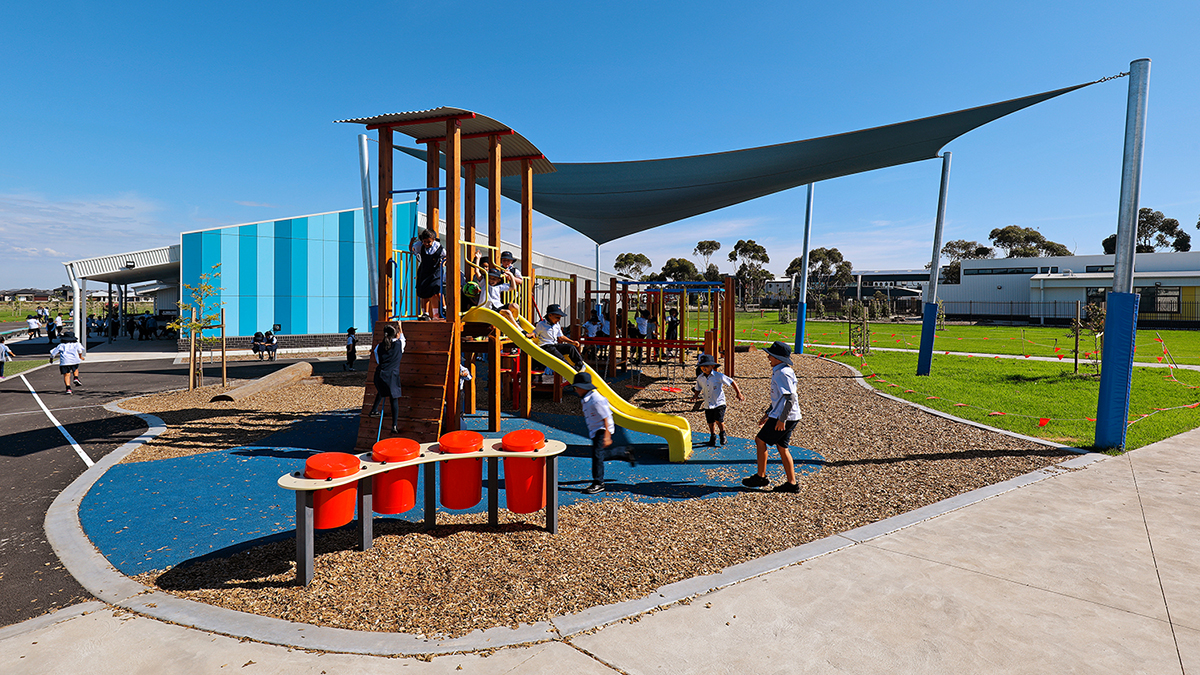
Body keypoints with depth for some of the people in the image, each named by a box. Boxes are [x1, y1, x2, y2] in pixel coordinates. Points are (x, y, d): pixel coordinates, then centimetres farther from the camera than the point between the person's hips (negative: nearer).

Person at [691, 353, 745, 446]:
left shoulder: (719, 376, -13)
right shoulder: (700, 378, -1)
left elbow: (732, 382, -6)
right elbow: (698, 389, 15)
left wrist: (739, 394, -8)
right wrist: (696, 396, -6)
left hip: (719, 403, -4)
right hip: (708, 405, 4)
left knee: (718, 420, -16)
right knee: (710, 422, 10)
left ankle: (723, 434, 13)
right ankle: (712, 436, 34)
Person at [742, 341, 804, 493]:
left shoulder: (783, 373, -17)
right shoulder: (778, 372, 15)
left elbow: (790, 398, -23)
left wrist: (782, 419, -23)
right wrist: (767, 414, 27)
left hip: (784, 417, -10)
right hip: (784, 416, 10)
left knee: (761, 440, -1)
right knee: (782, 447, 12)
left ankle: (761, 477, 8)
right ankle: (792, 484, 16)